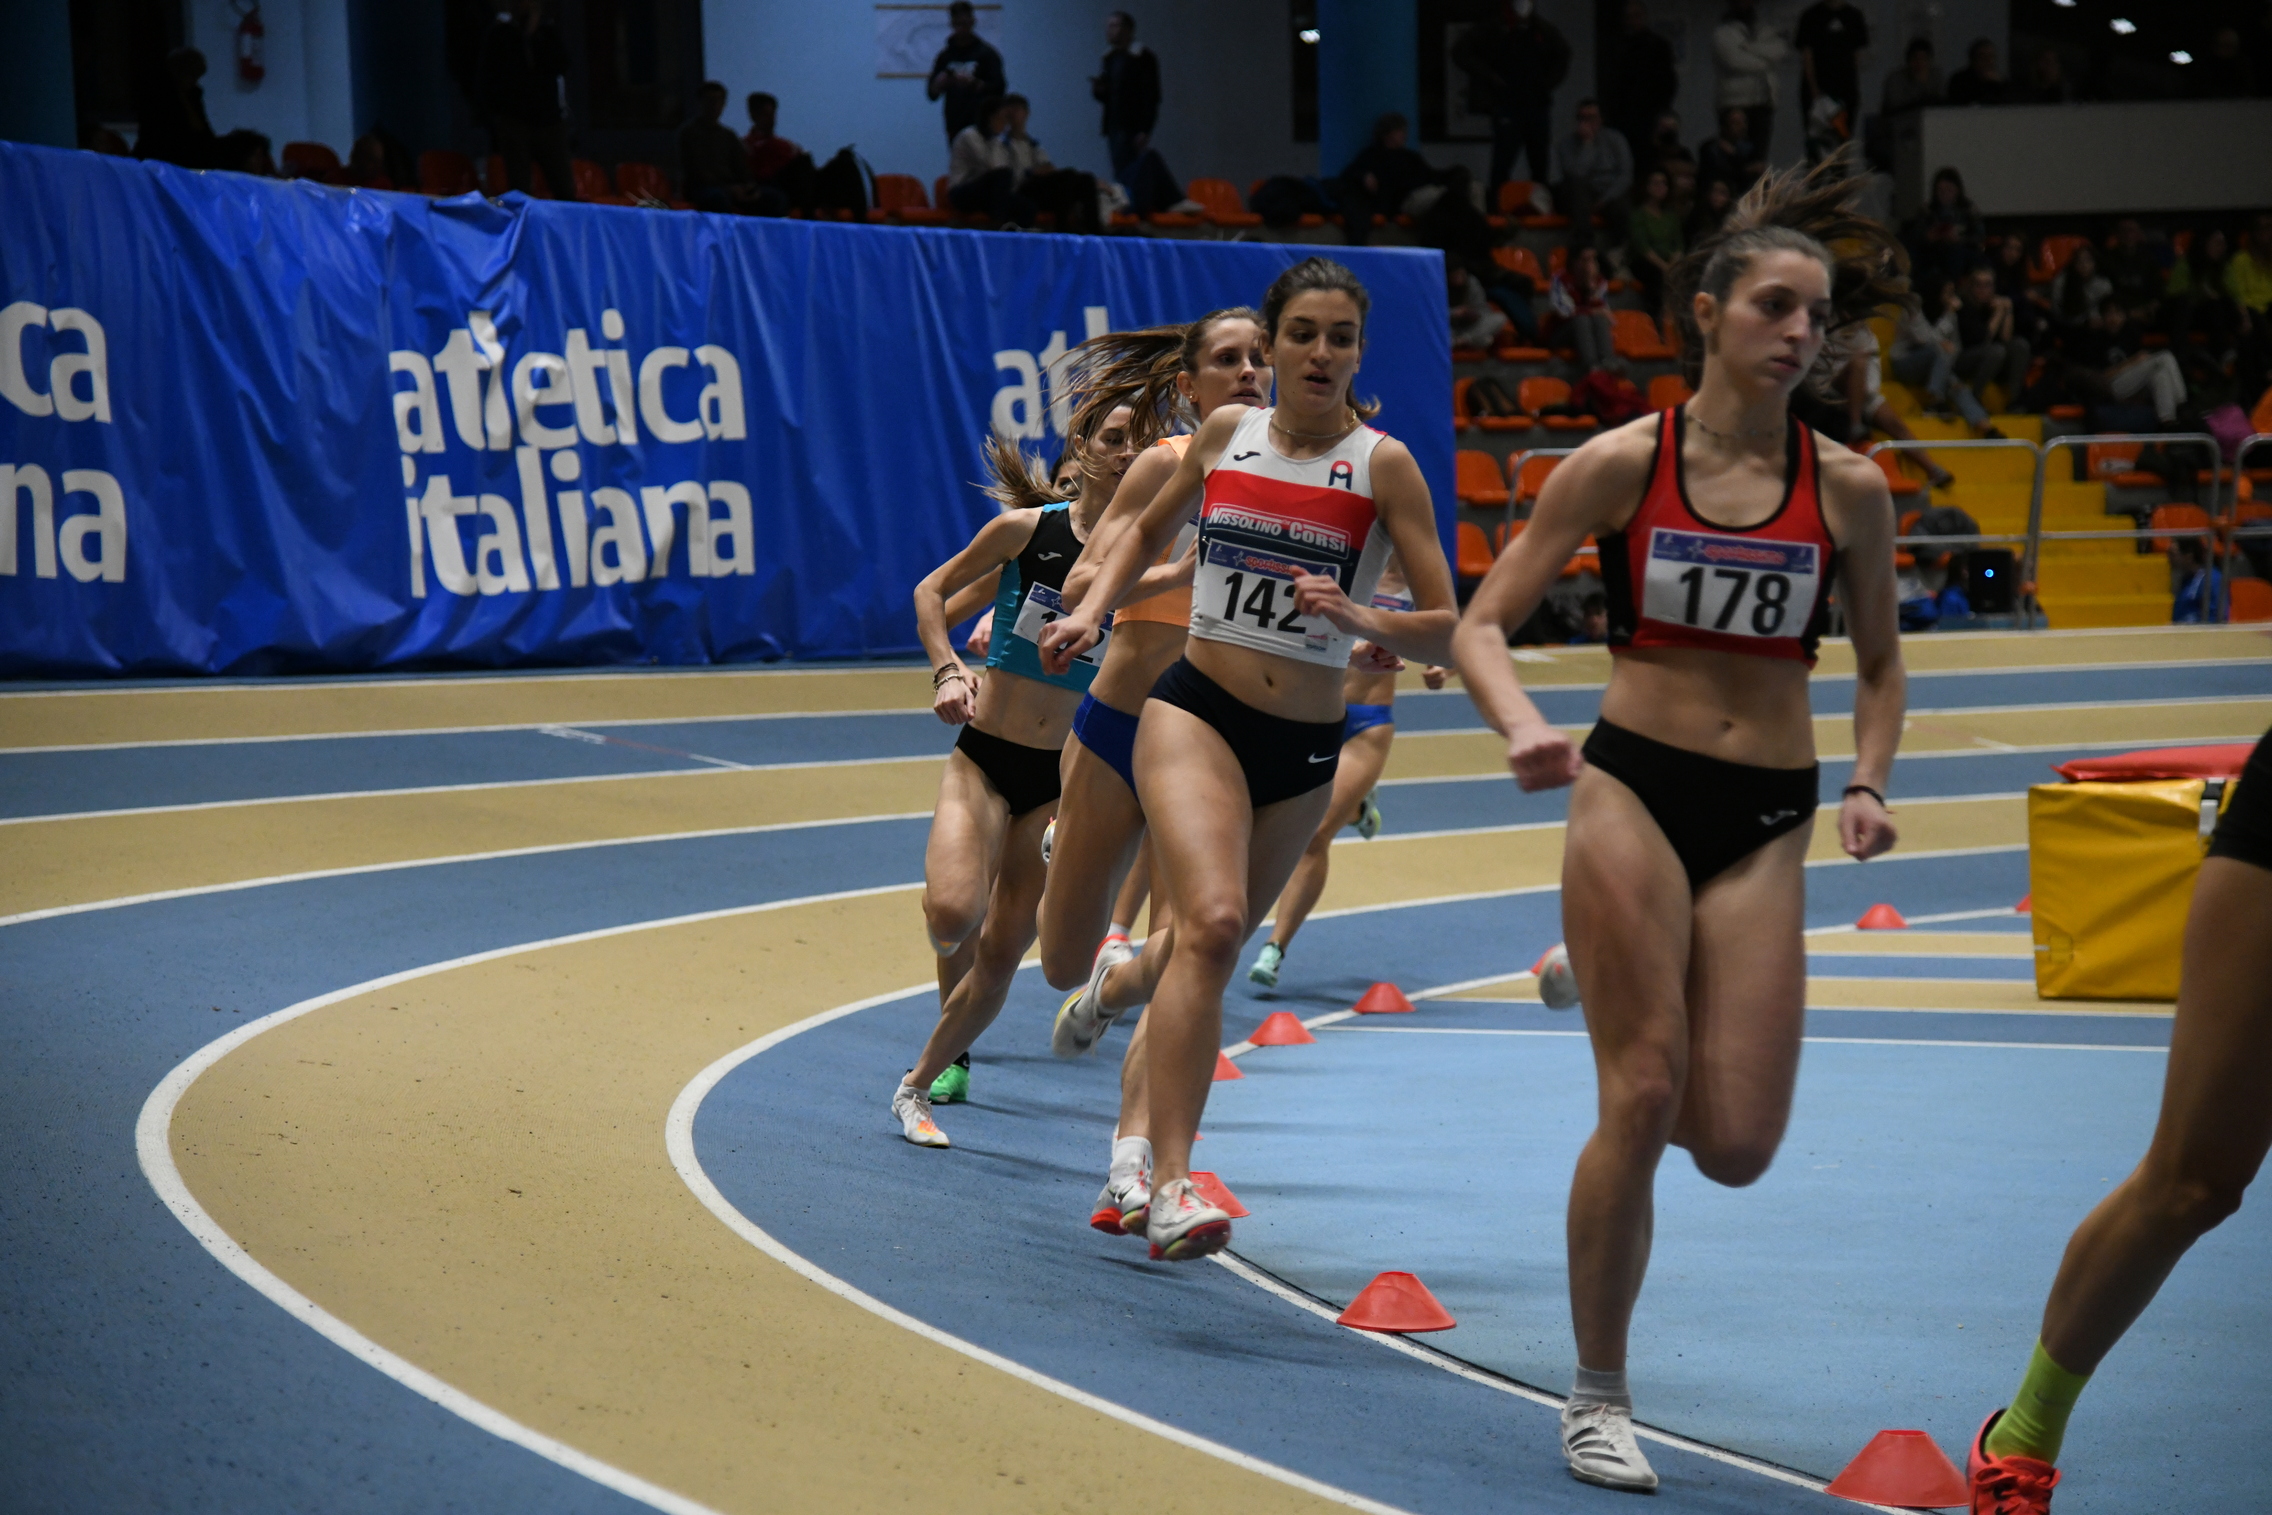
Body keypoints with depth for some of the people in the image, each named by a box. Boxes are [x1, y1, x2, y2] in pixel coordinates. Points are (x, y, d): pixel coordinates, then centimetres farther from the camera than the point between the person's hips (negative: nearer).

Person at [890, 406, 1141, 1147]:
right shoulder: (1026, 529, -6)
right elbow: (932, 590, 5)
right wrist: (947, 669, -9)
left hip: (1062, 778, 2)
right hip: (984, 757, -2)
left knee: (1001, 956, 2)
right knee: (952, 915, -26)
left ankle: (917, 1085, 20)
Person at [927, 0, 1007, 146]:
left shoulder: (986, 53, 0)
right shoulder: (945, 56, 12)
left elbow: (1000, 88, -8)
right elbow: (931, 94, 13)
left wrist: (973, 83, -22)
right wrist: (939, 84, -10)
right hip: (955, 127, 4)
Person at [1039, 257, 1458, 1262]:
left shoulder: (1383, 465, -4)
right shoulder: (1226, 433, 3)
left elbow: (1442, 630, -6)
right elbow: (1151, 530, 23)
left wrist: (1355, 617, -24)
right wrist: (1091, 611, 8)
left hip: (1305, 748, 1)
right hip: (1195, 710, -1)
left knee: (1214, 942, 14)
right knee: (1212, 922, -25)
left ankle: (1145, 1148, 38)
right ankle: (1172, 1187, -34)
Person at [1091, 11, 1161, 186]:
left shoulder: (1143, 58, -5)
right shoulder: (1110, 58, 16)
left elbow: (1151, 97, -8)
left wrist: (1145, 131, -16)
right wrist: (1099, 89, -2)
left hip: (1132, 128, -7)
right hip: (1114, 127, 7)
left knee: (1125, 176, -15)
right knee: (1120, 175, 4)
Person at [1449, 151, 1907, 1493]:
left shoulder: (1847, 488, 2)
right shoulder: (1620, 466, -3)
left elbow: (1879, 657, 16)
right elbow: (1484, 623, -1)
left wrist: (1869, 785, 0)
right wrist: (1523, 726, -20)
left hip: (1767, 824, 2)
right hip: (1634, 791, -2)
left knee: (1737, 1145, -6)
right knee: (1644, 1097, -12)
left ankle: (1612, 983, 29)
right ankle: (1599, 1395, 6)